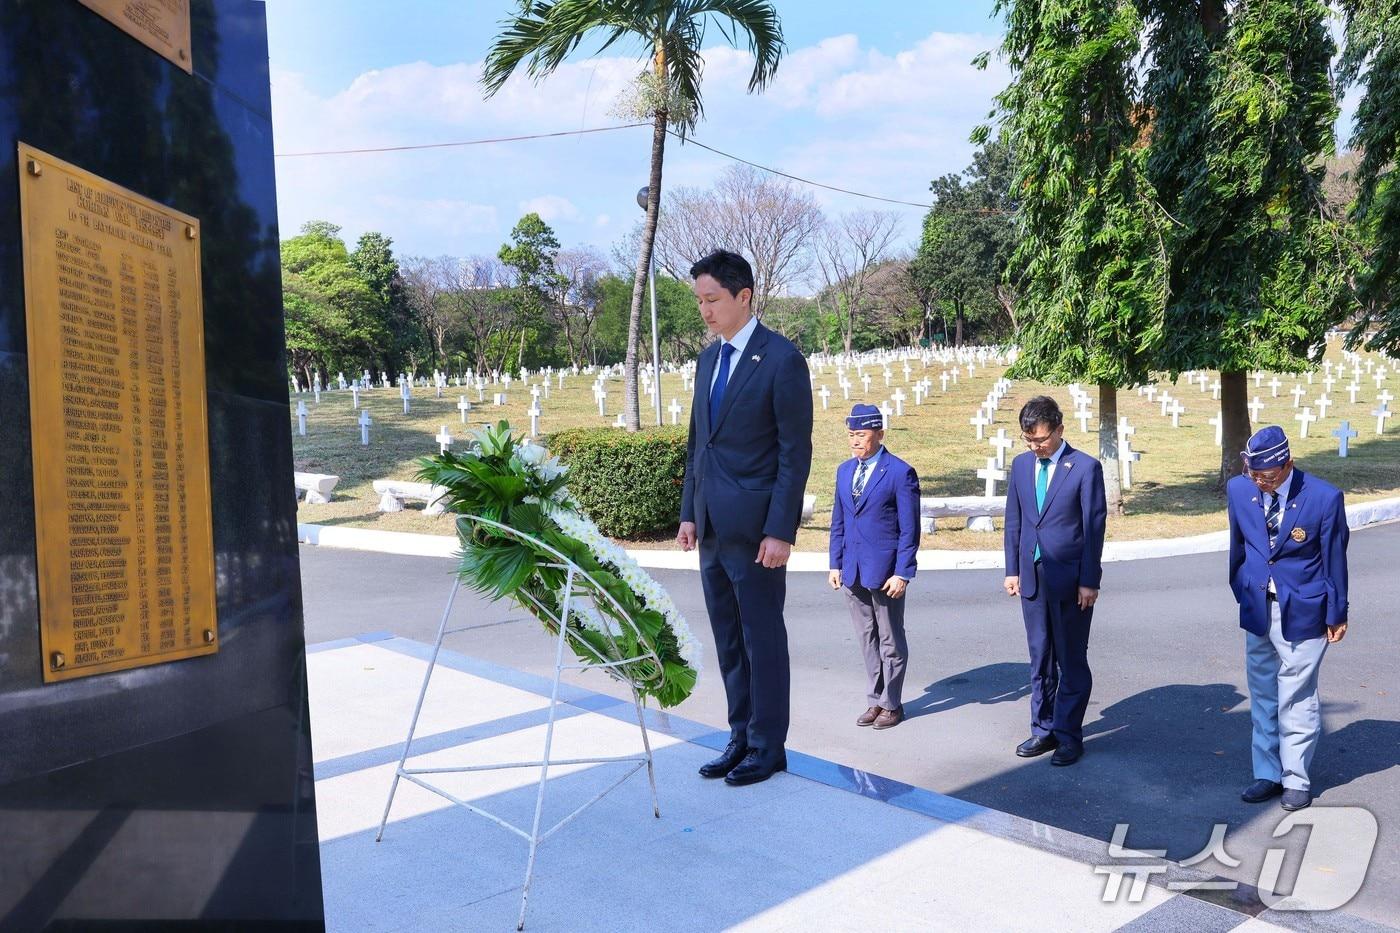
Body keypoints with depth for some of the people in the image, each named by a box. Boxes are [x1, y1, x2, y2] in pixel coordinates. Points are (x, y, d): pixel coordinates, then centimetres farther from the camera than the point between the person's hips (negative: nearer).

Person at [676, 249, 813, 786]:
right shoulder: (709, 358, 13)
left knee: (763, 638, 4)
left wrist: (780, 531, -16)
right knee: (728, 640, 14)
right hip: (712, 526, 8)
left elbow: (795, 453, -13)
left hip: (754, 526, -7)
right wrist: (689, 512, 12)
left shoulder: (782, 360, -10)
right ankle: (741, 737, 27)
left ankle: (767, 747, 18)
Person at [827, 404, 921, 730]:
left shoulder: (900, 473, -9)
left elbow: (909, 529, -10)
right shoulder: (844, 471, 10)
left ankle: (891, 704, 19)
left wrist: (903, 573, -14)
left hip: (884, 571, -6)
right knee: (867, 640, 13)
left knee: (890, 641, 7)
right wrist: (836, 563, 9)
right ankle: (876, 700, 24)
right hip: (853, 571, 6)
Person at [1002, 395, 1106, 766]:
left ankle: (1068, 735, 16)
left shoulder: (1085, 467, -8)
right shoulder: (1021, 465, 7)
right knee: (1040, 658, 13)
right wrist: (1013, 569, 8)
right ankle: (1043, 729, 23)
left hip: (1070, 580, -5)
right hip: (1032, 577, 5)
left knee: (1071, 660, 5)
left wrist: (1089, 581, -11)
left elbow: (1094, 526, -9)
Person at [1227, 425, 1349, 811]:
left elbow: (1335, 558, -6)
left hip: (1302, 612, -4)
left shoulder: (1325, 498, -16)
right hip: (1257, 609, 4)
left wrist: (1336, 613, 1)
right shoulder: (1238, 490, -5)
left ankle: (1296, 779, 18)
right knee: (1262, 696, 13)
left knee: (1296, 698, 3)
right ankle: (1268, 774, 25)